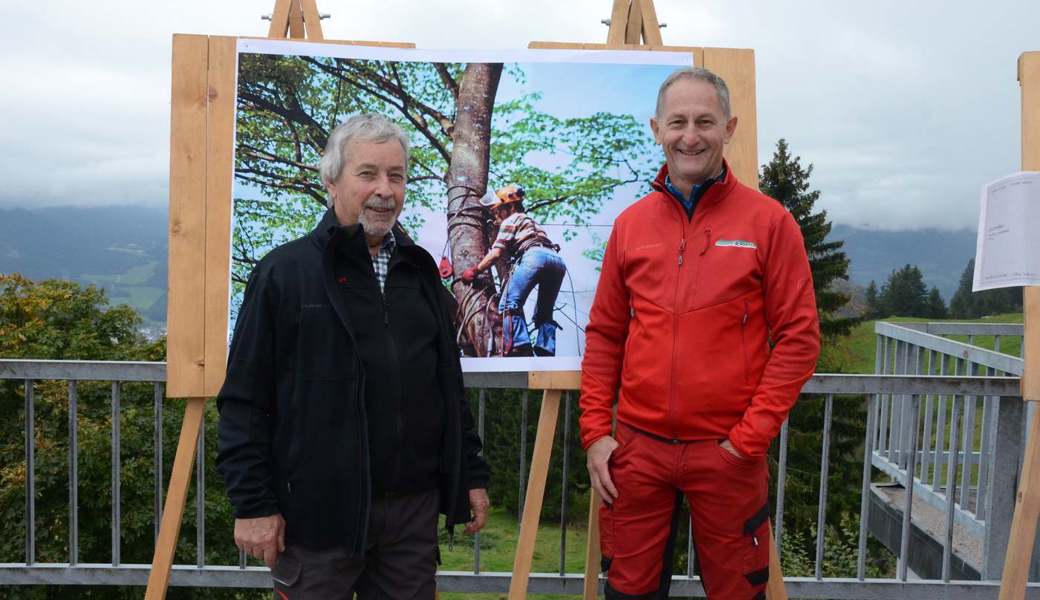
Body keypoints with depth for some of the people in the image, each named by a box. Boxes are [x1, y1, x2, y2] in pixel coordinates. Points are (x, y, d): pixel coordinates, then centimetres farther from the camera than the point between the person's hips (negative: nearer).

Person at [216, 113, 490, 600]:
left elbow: (449, 388, 15)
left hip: (414, 507, 5)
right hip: (317, 511, -4)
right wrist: (252, 503, -10)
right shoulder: (284, 272, -5)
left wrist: (471, 474, 12)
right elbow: (245, 401, -7)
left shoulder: (420, 272, 11)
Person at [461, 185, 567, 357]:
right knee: (544, 312, 16)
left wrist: (474, 271, 19)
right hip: (558, 260, 8)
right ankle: (545, 352, 1)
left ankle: (518, 347, -24)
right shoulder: (530, 222, 41)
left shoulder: (510, 221, 18)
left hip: (535, 256, -8)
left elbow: (496, 254, 11)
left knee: (510, 303, -9)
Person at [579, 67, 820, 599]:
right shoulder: (631, 223, 6)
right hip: (636, 448, 3)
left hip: (727, 451, -2)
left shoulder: (768, 221, -4)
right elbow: (604, 336, 9)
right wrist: (595, 430, 2)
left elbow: (798, 338, -6)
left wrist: (749, 438, -12)